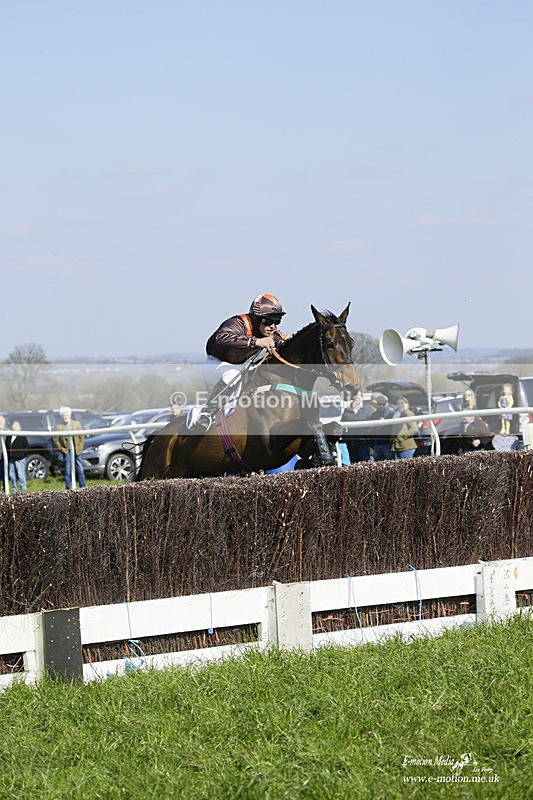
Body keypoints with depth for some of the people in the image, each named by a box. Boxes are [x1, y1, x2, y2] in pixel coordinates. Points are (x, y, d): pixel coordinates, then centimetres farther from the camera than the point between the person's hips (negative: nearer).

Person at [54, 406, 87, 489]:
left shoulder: (76, 424, 2)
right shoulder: (60, 427, -2)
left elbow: (82, 437, 6)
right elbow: (56, 440, 4)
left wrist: (80, 447, 0)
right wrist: (61, 449, -2)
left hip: (76, 451, 1)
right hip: (66, 451, -1)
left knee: (80, 469, 2)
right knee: (68, 471, -1)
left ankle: (83, 487, 10)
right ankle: (69, 488, 4)